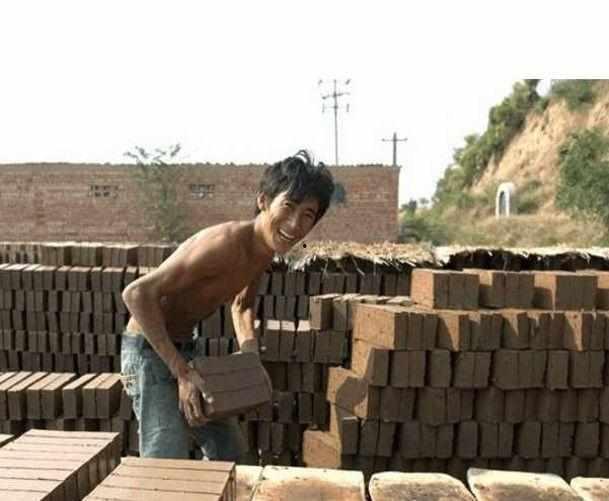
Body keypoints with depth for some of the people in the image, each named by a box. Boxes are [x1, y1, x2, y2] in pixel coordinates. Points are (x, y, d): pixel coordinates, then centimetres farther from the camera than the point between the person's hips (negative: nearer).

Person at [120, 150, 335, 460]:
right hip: (150, 349, -9)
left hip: (186, 349, 9)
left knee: (230, 454, 18)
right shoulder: (226, 243, -31)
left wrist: (250, 352, -3)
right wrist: (181, 372, -31)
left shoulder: (265, 251, -3)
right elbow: (136, 294, -33)